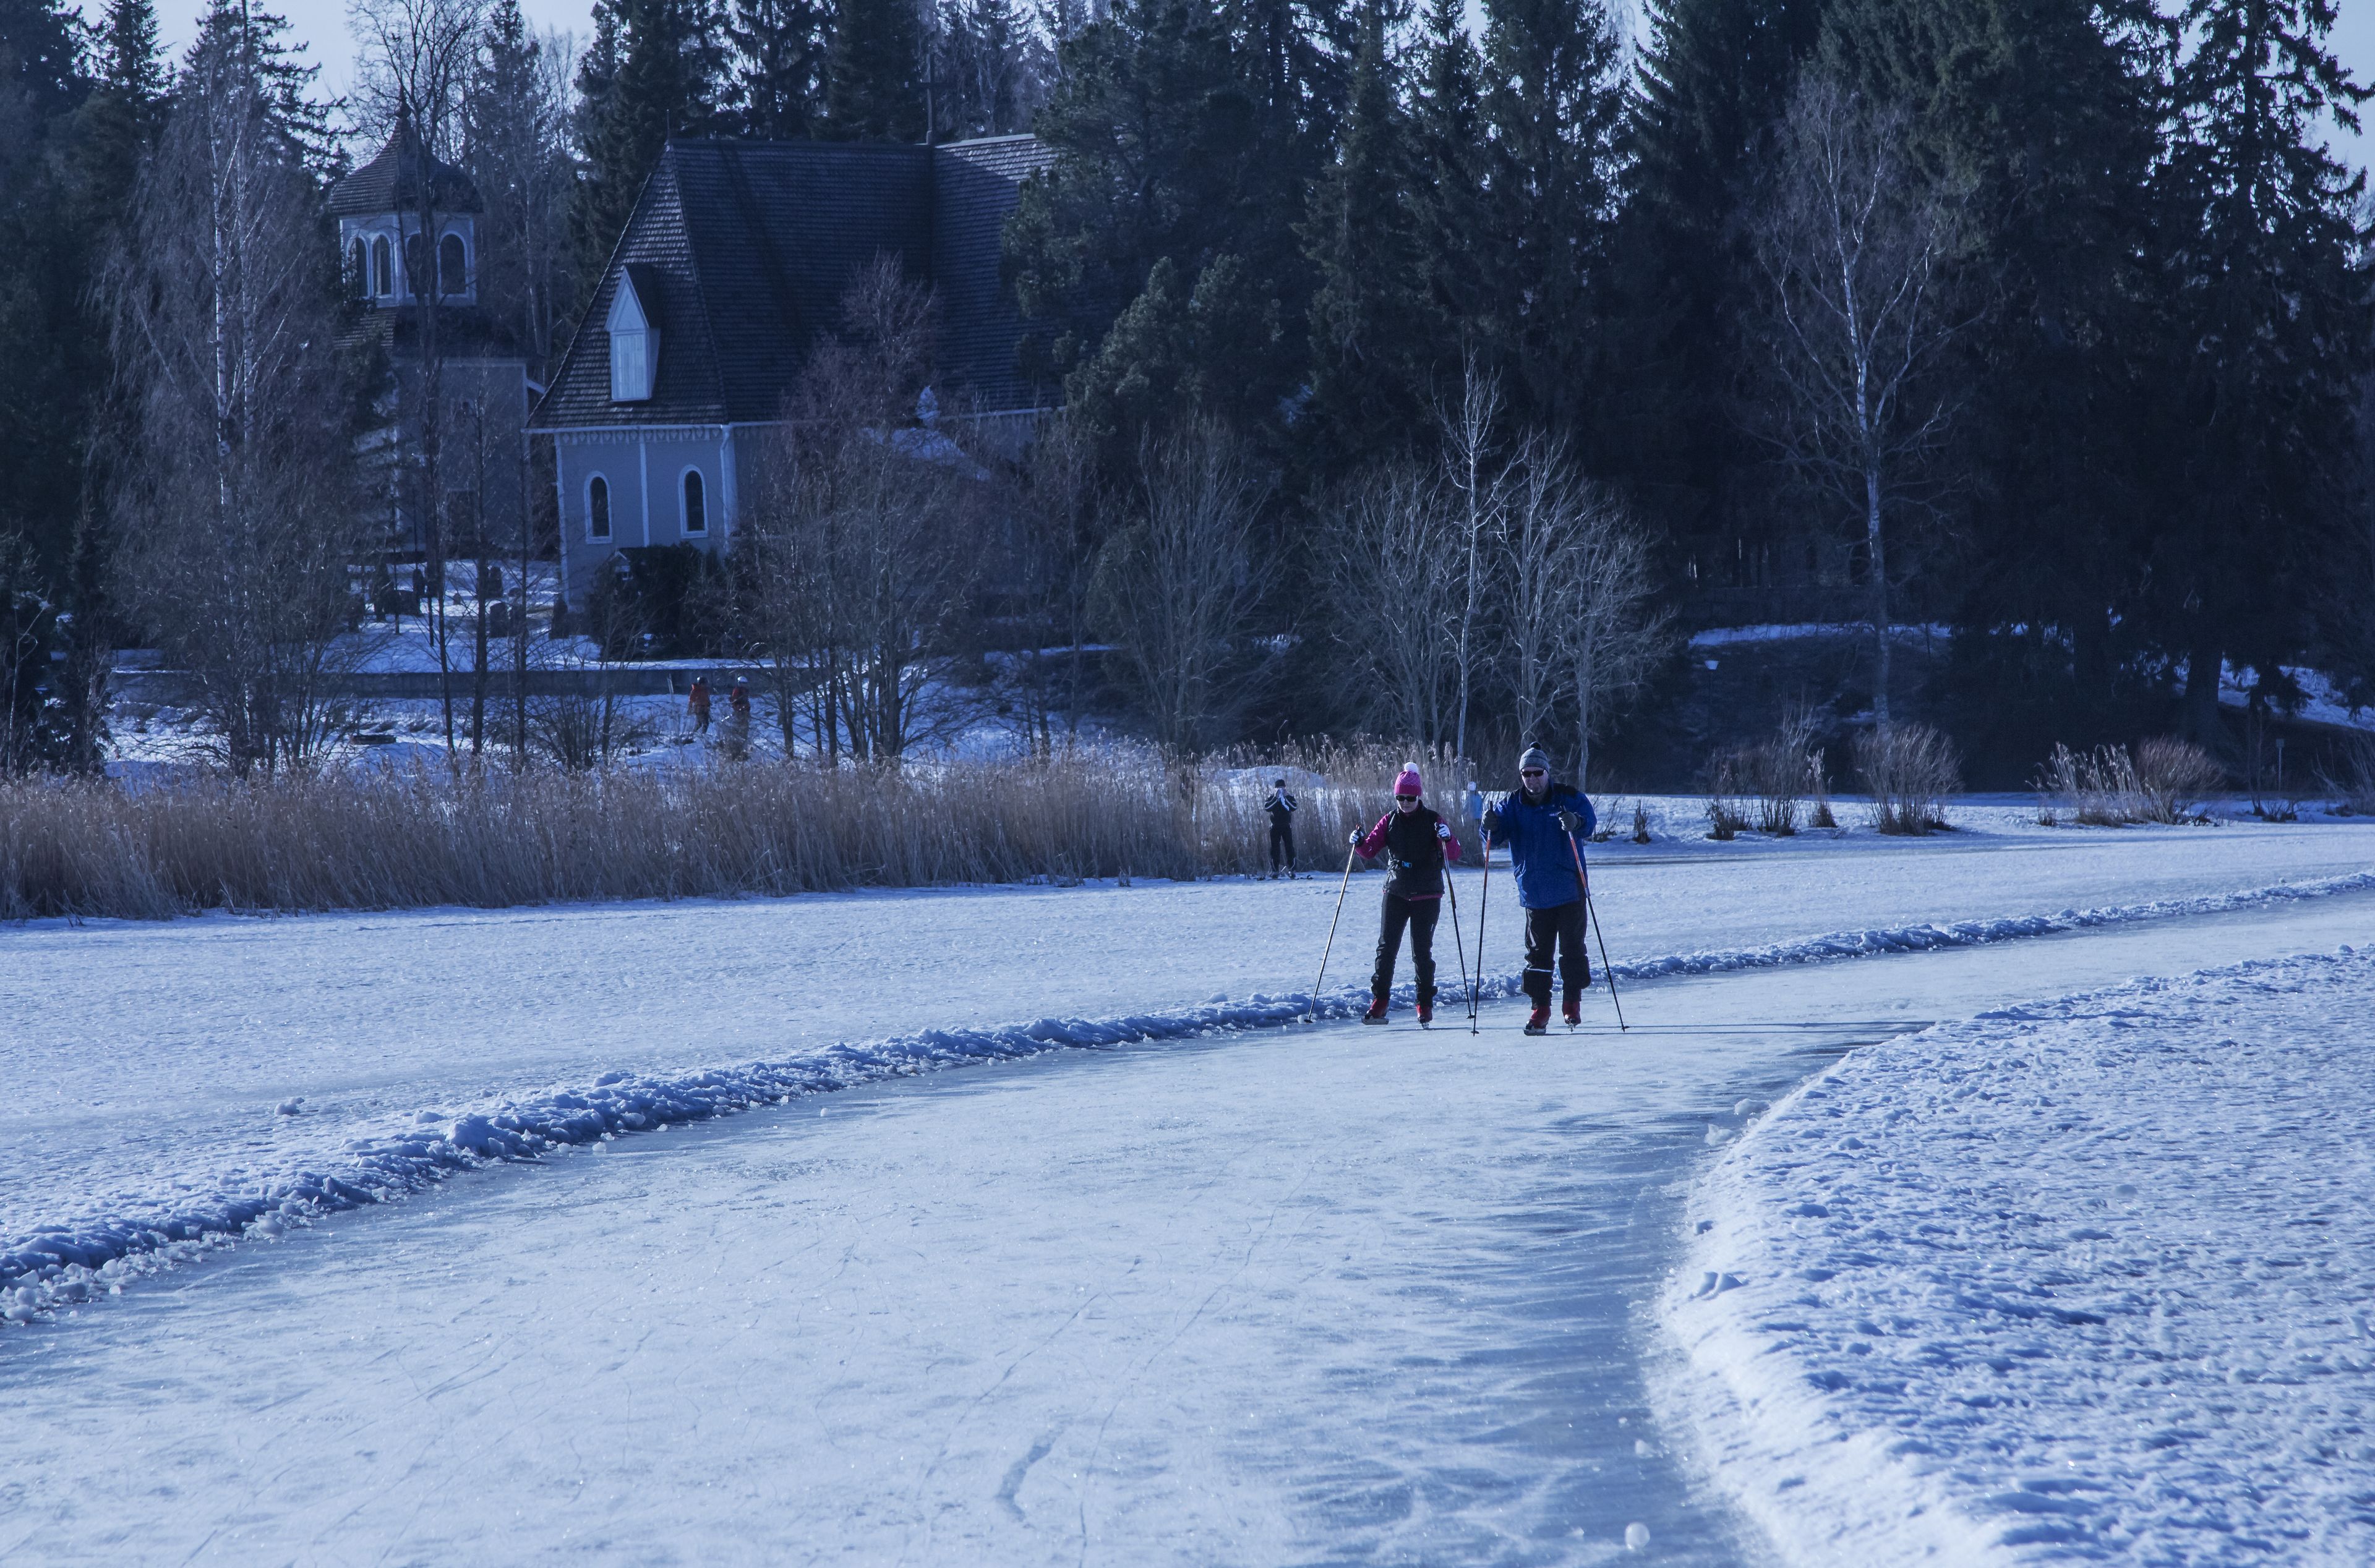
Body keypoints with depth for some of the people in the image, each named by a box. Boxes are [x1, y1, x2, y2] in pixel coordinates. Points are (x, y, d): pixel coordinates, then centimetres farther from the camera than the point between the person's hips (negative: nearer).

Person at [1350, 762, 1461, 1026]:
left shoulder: (1432, 821, -4)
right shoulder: (1390, 821, 5)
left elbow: (1454, 855, -9)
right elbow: (1371, 848, 4)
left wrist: (1447, 839, -30)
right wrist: (1360, 843, -17)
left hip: (1426, 895, -3)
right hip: (1396, 892, 3)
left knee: (1422, 950, -2)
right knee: (1386, 947, -4)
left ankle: (1425, 1004, 8)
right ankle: (1378, 1002, -1)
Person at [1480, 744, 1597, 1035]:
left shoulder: (1568, 798, -4)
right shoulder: (1513, 804, 3)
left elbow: (1590, 821, -18)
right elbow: (1497, 834, -4)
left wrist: (1576, 823, -41)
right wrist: (1491, 826, -29)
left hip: (1568, 889, -2)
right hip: (1534, 890, 2)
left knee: (1572, 948, 1)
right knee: (1537, 952, 4)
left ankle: (1573, 1002, 13)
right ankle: (1540, 1007, 9)